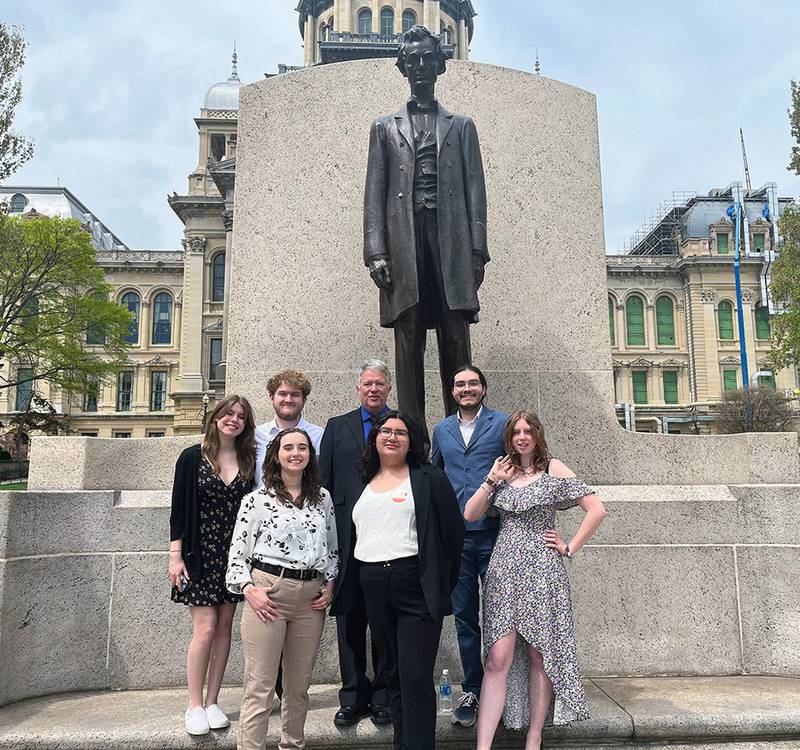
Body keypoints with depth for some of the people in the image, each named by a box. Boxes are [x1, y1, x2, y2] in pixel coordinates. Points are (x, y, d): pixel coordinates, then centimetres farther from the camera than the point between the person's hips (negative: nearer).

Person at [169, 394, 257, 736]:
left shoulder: (249, 461, 4)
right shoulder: (193, 457, -3)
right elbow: (178, 509, -4)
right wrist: (175, 556, -8)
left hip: (233, 554, 3)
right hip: (199, 554, -3)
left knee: (224, 627, 7)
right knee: (205, 628, -5)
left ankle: (212, 701, 20)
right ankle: (194, 706, 11)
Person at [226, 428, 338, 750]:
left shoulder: (322, 498, 9)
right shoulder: (257, 500, -1)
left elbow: (332, 547, 18)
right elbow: (237, 553, 1)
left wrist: (330, 584, 7)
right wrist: (248, 588, -12)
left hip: (311, 597, 4)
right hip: (267, 593, -3)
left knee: (299, 684, 13)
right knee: (260, 686, -2)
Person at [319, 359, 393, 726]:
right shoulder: (337, 427, 11)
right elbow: (323, 482, 8)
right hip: (349, 535, 1)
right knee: (350, 617, 8)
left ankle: (384, 695, 19)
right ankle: (354, 696, 20)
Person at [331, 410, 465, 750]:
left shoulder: (430, 478, 0)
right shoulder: (361, 483, 16)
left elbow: (453, 530, 0)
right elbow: (348, 534, 20)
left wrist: (441, 582, 0)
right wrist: (345, 581, 12)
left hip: (416, 587, -5)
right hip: (372, 588, 5)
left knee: (415, 676, -8)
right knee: (393, 673, 15)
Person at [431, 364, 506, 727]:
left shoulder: (503, 423, 1)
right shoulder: (441, 430, 13)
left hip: (494, 533, -3)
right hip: (455, 535, 3)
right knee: (464, 616, 9)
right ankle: (472, 690, 21)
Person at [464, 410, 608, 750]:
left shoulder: (553, 469, 2)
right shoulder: (502, 471, 12)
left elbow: (597, 510, -2)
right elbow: (470, 515, 5)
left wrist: (570, 547, -3)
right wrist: (492, 479, -3)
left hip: (542, 570, -2)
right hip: (504, 570, 2)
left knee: (540, 655, 5)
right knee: (498, 658, -5)